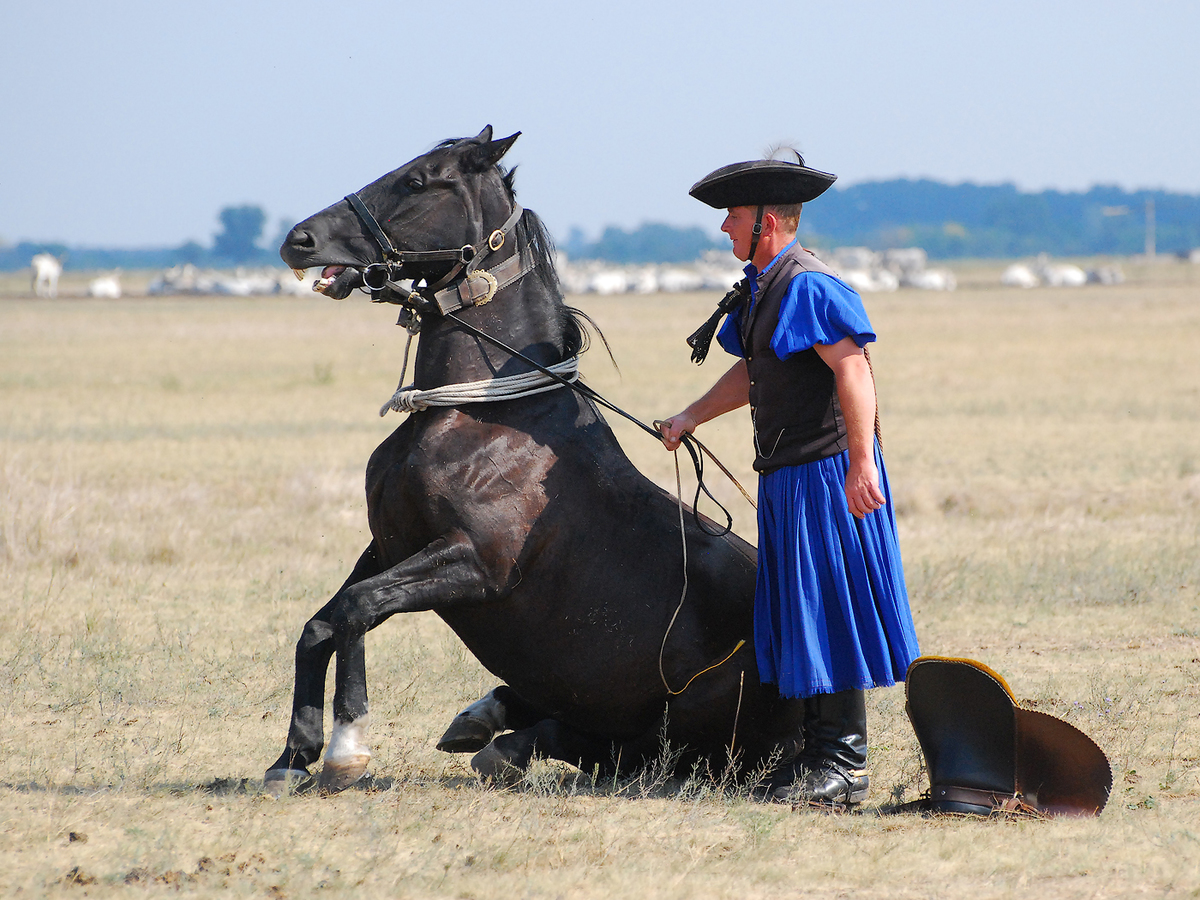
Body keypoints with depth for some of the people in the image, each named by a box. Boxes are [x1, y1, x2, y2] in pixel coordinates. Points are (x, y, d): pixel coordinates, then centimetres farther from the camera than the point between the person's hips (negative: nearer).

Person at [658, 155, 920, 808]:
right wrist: (693, 416, 22)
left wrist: (861, 464, -29)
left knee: (828, 611, -7)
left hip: (825, 473, -10)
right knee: (793, 613, 12)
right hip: (786, 479, 10)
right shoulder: (762, 287, 14)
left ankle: (844, 764, -4)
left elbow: (853, 370, -24)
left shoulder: (810, 287, -17)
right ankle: (818, 749, 19)